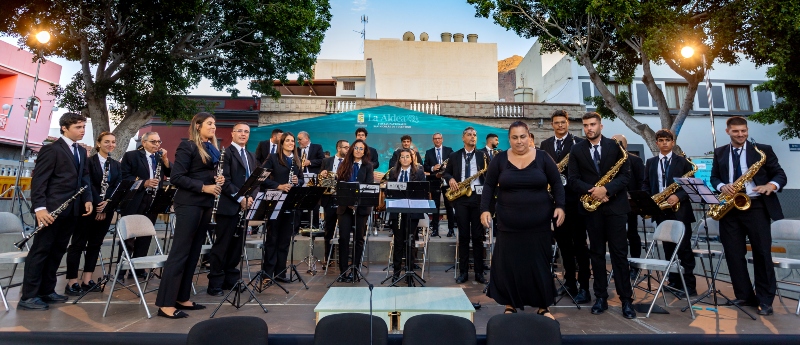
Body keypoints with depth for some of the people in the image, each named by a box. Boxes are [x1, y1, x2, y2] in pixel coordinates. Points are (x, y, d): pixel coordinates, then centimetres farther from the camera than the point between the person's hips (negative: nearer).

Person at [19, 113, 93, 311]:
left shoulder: (81, 151, 15)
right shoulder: (51, 149, -8)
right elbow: (38, 180, -13)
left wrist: (87, 199, 2)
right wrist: (39, 207, -21)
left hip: (72, 210, 7)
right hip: (51, 209, -7)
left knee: (57, 251, 12)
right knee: (40, 250, -2)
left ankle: (46, 291, 21)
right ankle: (28, 297, 6)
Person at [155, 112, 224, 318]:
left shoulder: (213, 149, 15)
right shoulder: (187, 146, -8)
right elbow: (176, 177, -14)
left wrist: (218, 180, 1)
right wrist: (203, 187, -19)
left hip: (205, 204, 8)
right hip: (189, 204, -8)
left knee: (193, 252, 11)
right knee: (180, 252, -5)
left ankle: (182, 298, 20)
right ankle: (165, 303, 3)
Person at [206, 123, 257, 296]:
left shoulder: (251, 157, 19)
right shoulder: (225, 153, -4)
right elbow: (224, 180, -13)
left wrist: (250, 197, -3)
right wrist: (240, 198, -17)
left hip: (245, 206, 7)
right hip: (228, 206, -7)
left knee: (236, 245, 12)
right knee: (222, 246, 0)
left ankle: (231, 280, 22)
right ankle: (215, 283, 9)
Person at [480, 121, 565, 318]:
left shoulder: (542, 157, 0)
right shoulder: (500, 160, 0)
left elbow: (556, 183, 4)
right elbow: (489, 186, 2)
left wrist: (559, 206, -8)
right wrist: (484, 209, -8)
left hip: (538, 223, 0)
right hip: (509, 224, 0)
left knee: (539, 264, 8)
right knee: (507, 264, 4)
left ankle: (543, 307, 24)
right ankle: (510, 305, 21)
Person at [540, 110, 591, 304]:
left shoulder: (579, 143, 1)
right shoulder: (545, 145, 13)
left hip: (574, 198, -4)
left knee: (579, 243, 1)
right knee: (563, 242, 12)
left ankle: (584, 286, 8)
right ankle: (569, 281, 24)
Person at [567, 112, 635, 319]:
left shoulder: (615, 146, 3)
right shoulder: (576, 150, 5)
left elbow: (625, 174, -4)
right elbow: (572, 179, 0)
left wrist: (606, 189, -18)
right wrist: (591, 191, -16)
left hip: (615, 205, -1)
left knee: (619, 253, 2)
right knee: (596, 253, 8)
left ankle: (626, 299, 12)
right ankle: (601, 297, 17)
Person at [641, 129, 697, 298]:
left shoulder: (683, 161, 3)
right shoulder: (650, 162, 12)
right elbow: (646, 185, 11)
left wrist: (678, 196, -18)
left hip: (679, 210, -3)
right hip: (660, 210, 4)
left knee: (684, 248, -3)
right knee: (668, 248, 11)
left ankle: (689, 285, 5)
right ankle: (674, 282, 20)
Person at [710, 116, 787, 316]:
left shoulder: (763, 150, 4)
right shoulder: (720, 153, 12)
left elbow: (780, 174, 3)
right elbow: (714, 177, 12)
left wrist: (771, 185, -19)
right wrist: (722, 186, -9)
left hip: (756, 207, -2)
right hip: (729, 209, 2)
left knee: (762, 253, 0)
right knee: (733, 253, 5)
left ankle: (765, 300, 11)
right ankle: (744, 296, 17)